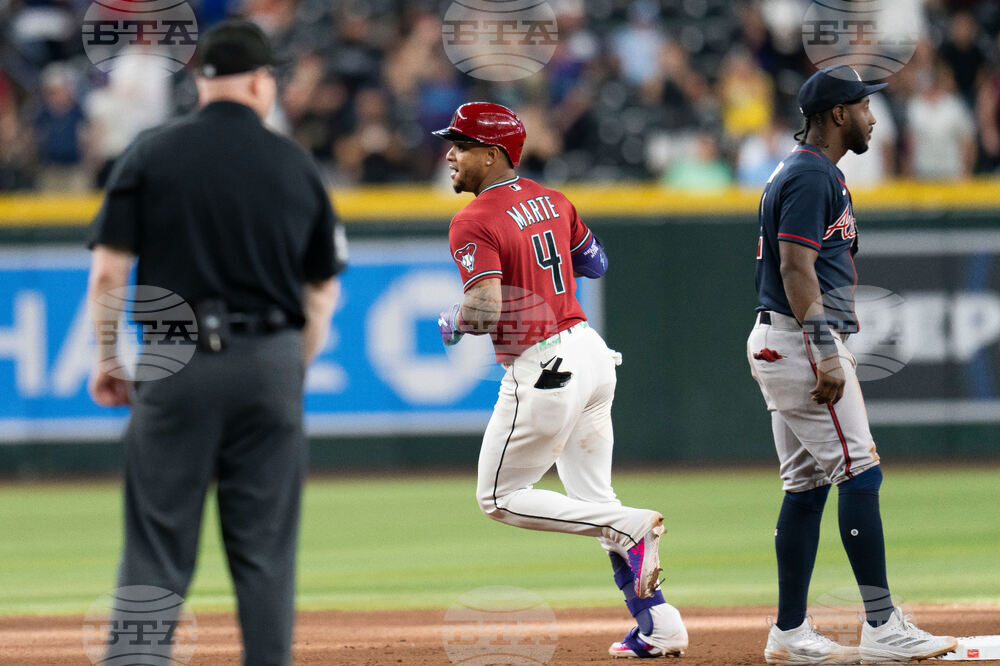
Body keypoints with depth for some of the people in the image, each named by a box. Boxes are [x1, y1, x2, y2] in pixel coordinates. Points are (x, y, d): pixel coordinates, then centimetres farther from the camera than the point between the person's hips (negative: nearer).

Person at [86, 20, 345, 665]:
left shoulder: (151, 154, 0)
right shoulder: (296, 165, 6)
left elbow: (109, 270, -5)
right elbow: (323, 290, 10)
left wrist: (107, 359, 6)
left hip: (176, 363, -1)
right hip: (270, 360, 1)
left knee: (158, 545, -1)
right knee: (265, 549, 6)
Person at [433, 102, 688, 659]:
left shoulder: (474, 224, -14)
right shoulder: (552, 201, 11)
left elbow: (487, 309, -25)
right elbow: (597, 263, 24)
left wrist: (451, 324, -4)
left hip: (541, 371, -8)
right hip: (592, 352, 8)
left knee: (500, 498, 6)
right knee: (594, 501, 17)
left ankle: (632, 527, -9)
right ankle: (658, 624, 10)